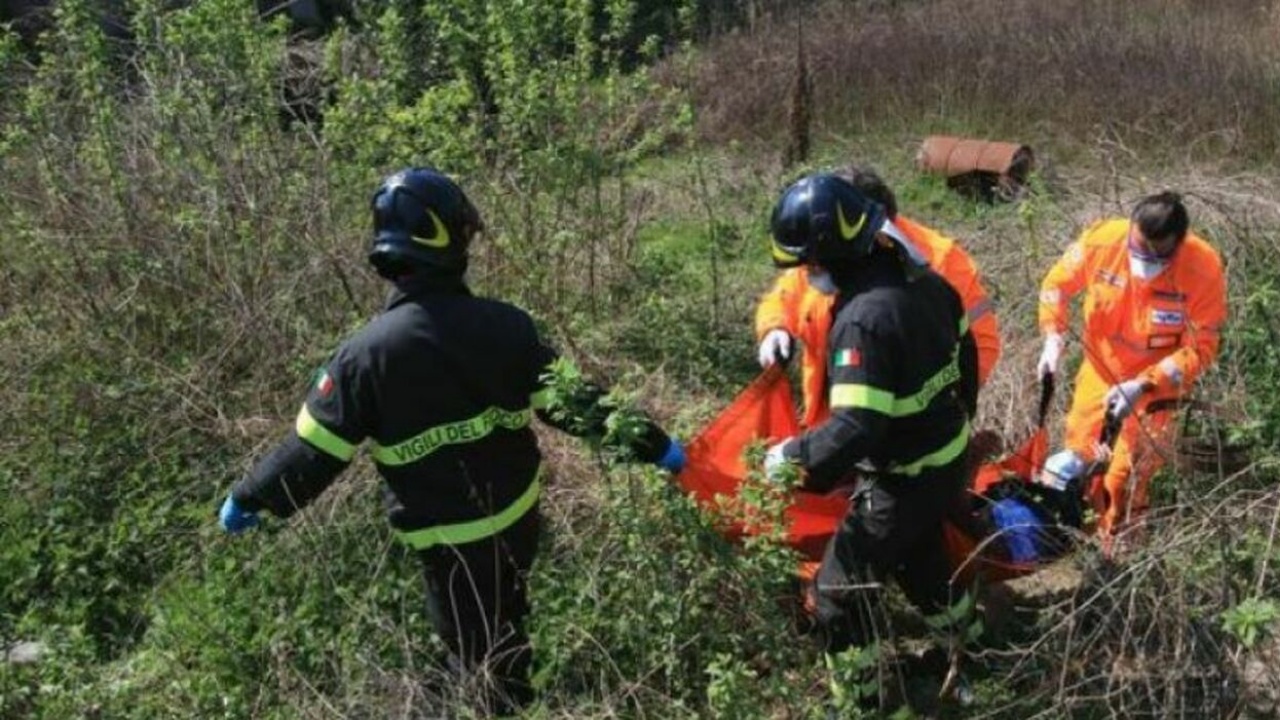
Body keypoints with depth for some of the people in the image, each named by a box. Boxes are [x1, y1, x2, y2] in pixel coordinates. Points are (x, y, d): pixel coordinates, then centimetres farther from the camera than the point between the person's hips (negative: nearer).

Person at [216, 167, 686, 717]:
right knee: (510, 621, 31)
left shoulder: (367, 352, -21)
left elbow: (314, 450, -14)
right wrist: (653, 444, -1)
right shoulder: (504, 325, -16)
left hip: (448, 537, -4)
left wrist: (249, 497, 2)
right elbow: (572, 401, -12)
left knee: (477, 651, 19)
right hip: (518, 514, 4)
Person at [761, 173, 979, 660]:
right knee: (920, 557, 33)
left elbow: (855, 428, -37)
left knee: (840, 588, 4)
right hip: (951, 458, 9)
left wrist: (793, 457, -22)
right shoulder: (920, 278, -4)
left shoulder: (863, 320, -33)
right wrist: (959, 415, 25)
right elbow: (965, 350, 11)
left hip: (904, 482, -9)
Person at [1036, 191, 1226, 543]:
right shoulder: (1101, 239, -24)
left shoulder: (1204, 269, -28)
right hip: (1100, 367, 3)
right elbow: (1058, 283, -5)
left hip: (1158, 382, -2)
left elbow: (1200, 349, -20)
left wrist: (1143, 386, -31)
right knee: (1077, 451, 17)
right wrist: (1053, 339, -18)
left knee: (1127, 479, 6)